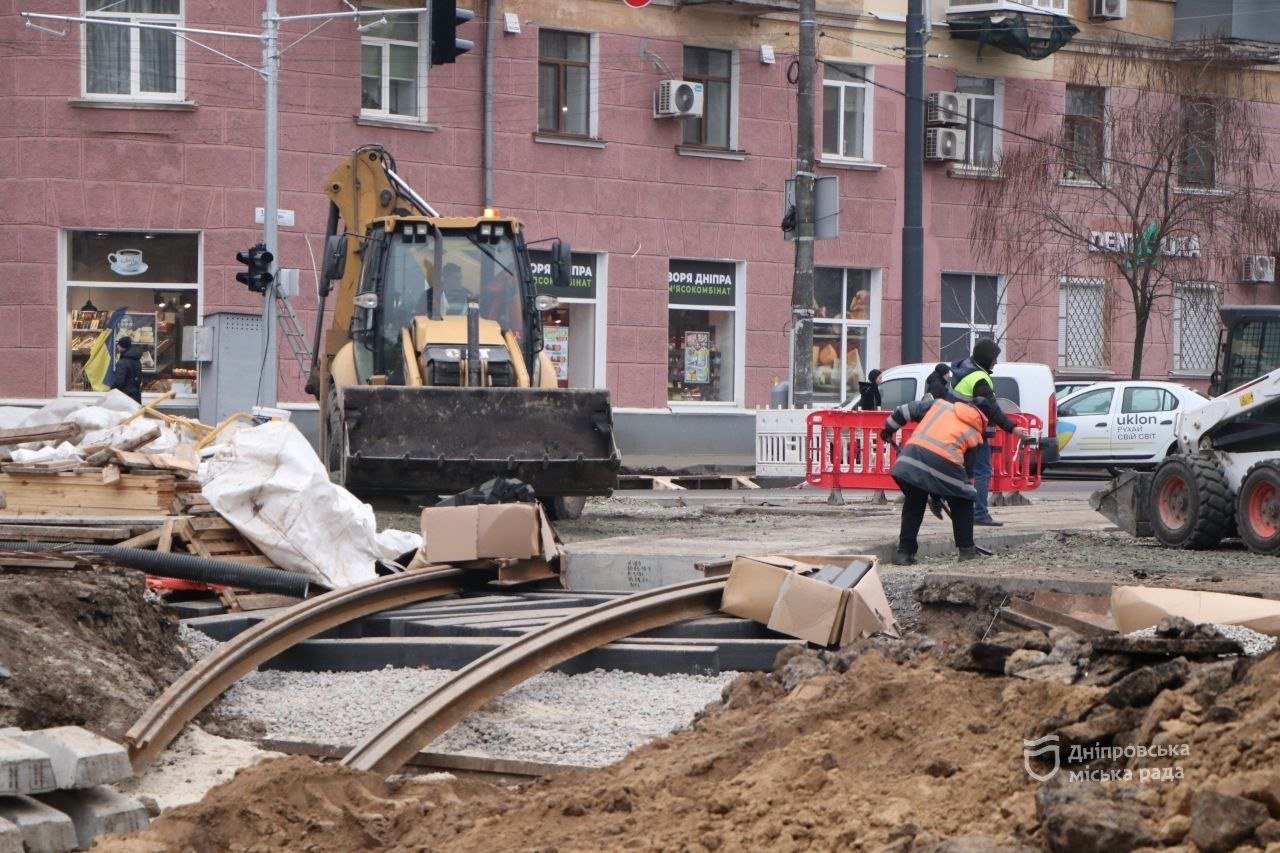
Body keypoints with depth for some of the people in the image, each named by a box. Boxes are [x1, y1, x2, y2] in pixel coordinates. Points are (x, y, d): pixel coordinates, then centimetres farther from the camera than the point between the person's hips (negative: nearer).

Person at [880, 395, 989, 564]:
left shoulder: (939, 405, 26)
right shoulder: (974, 435, 20)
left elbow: (906, 410, 22)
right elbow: (967, 467, 20)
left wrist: (889, 428, 35)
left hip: (913, 456, 2)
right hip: (945, 463, -2)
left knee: (913, 506, 19)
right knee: (962, 505, 21)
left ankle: (904, 551, 15)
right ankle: (966, 549, 24)